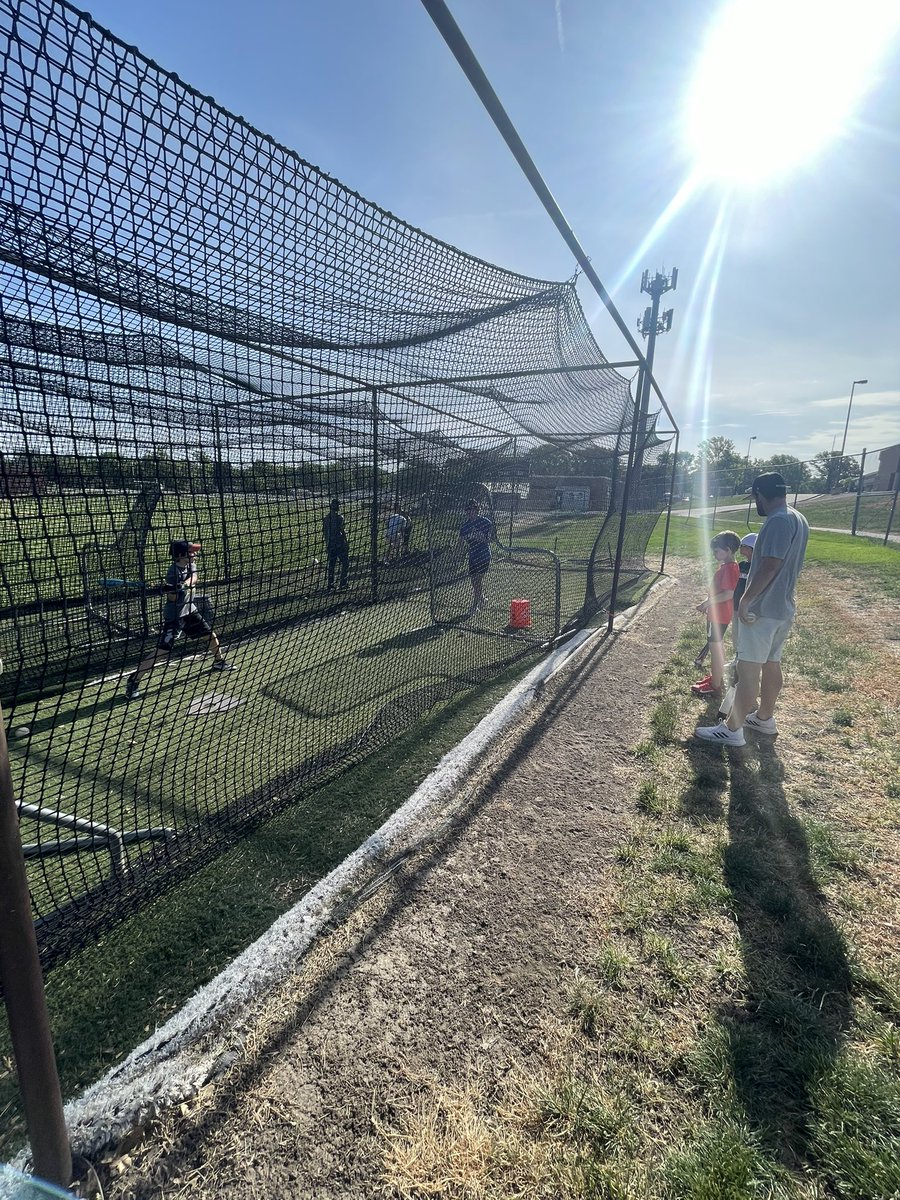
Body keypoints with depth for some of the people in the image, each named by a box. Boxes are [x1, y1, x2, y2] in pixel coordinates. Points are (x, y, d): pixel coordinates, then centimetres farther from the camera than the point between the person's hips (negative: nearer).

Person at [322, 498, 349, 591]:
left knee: (331, 564, 11)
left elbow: (324, 532, 12)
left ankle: (330, 586, 12)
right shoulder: (338, 517, -12)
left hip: (330, 545, 6)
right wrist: (346, 543, -7)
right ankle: (342, 584, 0)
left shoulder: (325, 518, 8)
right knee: (345, 563, 4)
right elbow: (342, 531, -14)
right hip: (339, 544, -6)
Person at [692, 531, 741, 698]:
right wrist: (707, 601, 11)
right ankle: (717, 677, 35)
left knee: (715, 648, -3)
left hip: (719, 615, -10)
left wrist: (707, 603, -23)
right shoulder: (724, 566, 9)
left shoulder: (730, 568, -21)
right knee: (718, 646, 20)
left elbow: (728, 594, -28)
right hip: (717, 613, 10)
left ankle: (715, 687, 6)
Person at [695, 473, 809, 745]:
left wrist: (745, 600, -19)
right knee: (771, 664, 19)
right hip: (783, 607, 10)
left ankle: (732, 729, 2)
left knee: (748, 669, -5)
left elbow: (770, 566, -26)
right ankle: (764, 718, 33)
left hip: (763, 609, -10)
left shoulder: (778, 521, -19)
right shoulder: (798, 519, 13)